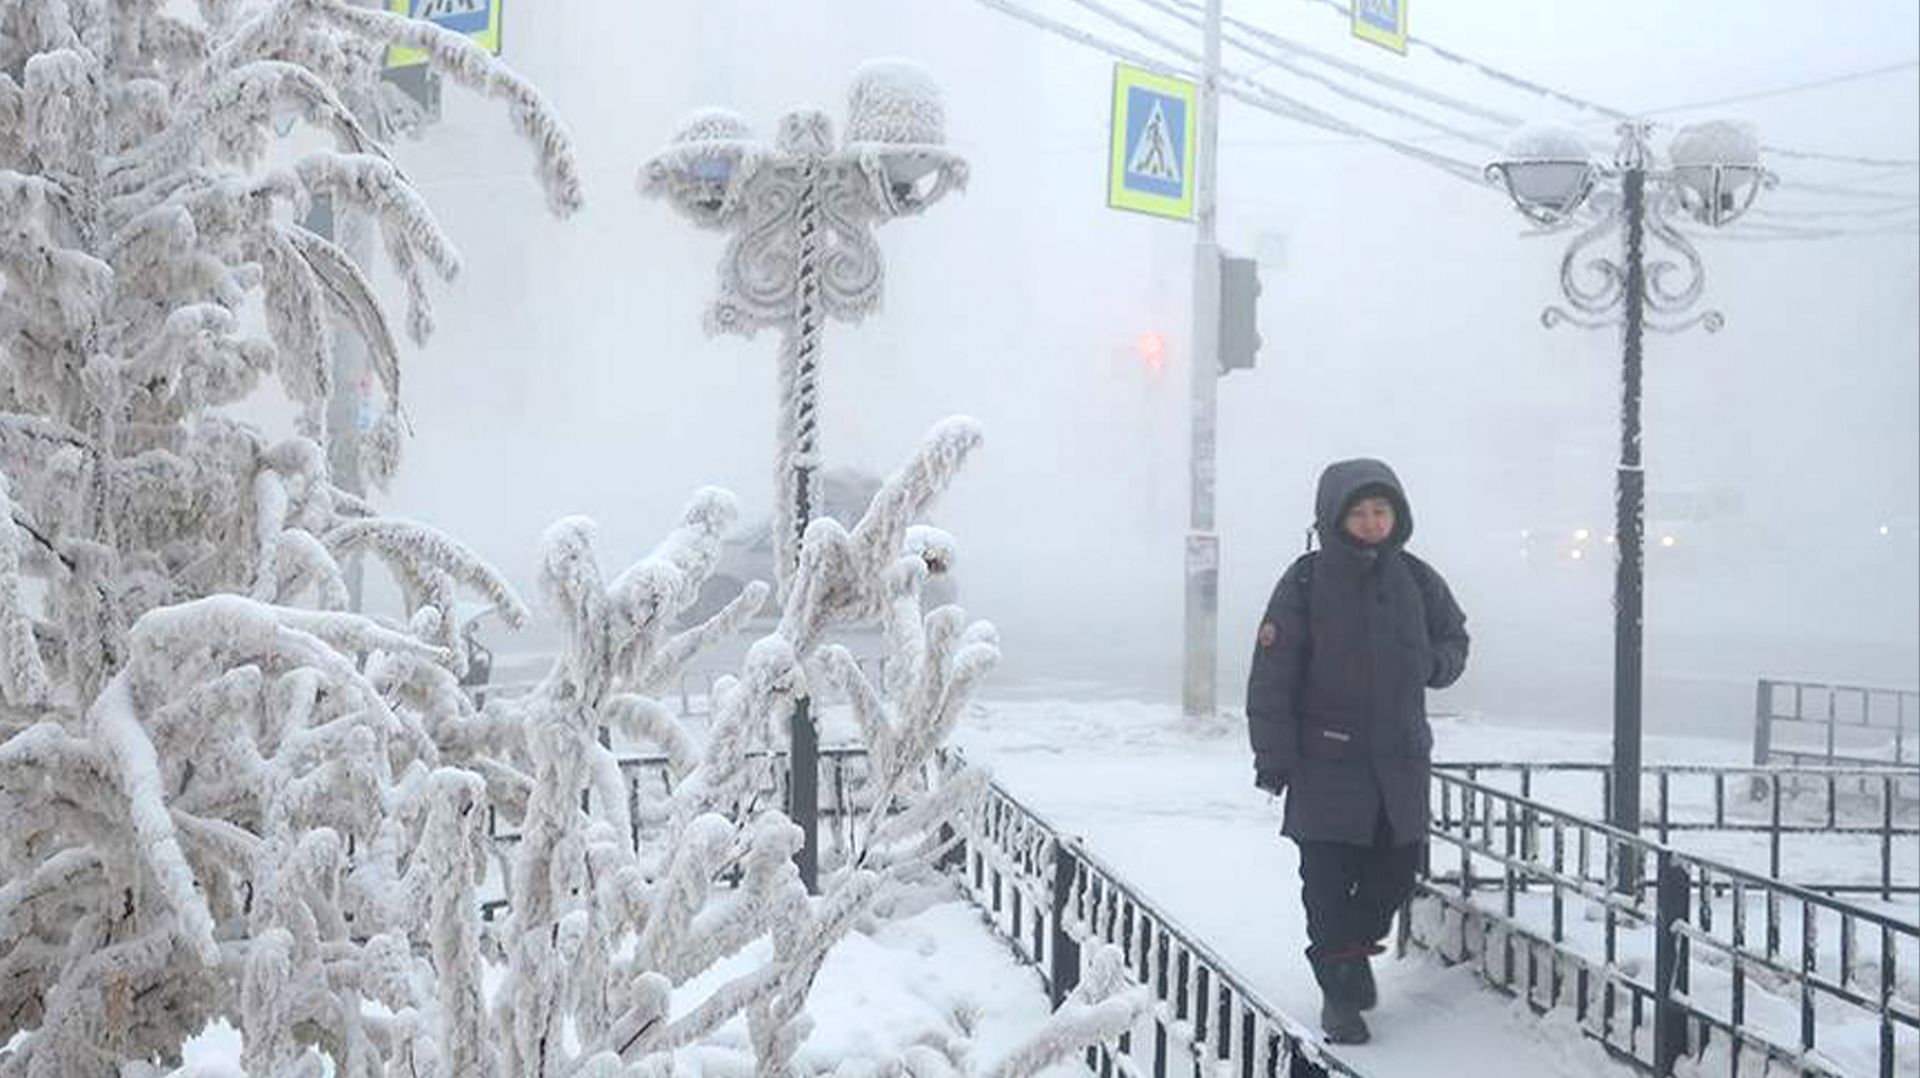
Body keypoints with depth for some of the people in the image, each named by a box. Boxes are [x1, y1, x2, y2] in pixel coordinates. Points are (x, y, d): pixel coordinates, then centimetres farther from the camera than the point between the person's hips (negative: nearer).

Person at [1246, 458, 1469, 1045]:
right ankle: (1339, 988, 14)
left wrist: (1434, 662, -5)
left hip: (1401, 755, 4)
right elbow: (1272, 676, -8)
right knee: (1328, 877, 0)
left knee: (1397, 869, 11)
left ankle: (1352, 945, 37)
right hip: (1326, 760, -4)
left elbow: (1454, 639, 19)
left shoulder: (1415, 578, 5)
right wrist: (1273, 757, -12)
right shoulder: (1306, 581, -8)